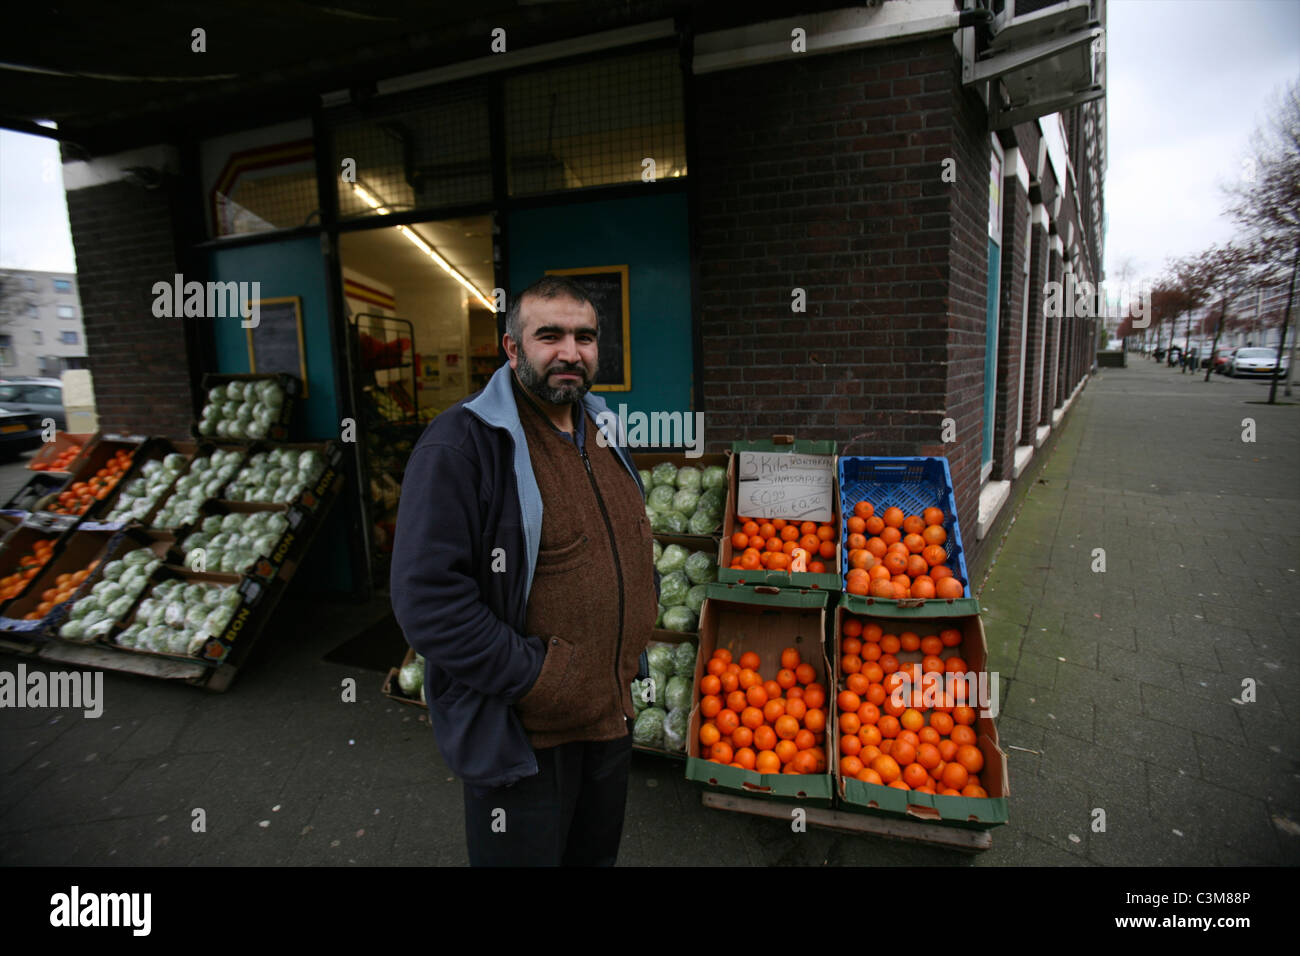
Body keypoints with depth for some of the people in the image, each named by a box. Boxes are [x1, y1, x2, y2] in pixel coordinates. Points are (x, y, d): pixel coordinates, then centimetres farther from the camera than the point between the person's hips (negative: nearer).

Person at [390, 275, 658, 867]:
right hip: (519, 735, -7)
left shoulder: (604, 433, 7)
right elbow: (426, 596, -24)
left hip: (612, 714, 7)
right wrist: (532, 676, -23)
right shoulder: (460, 444, -19)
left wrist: (639, 629, 7)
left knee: (598, 853, 26)